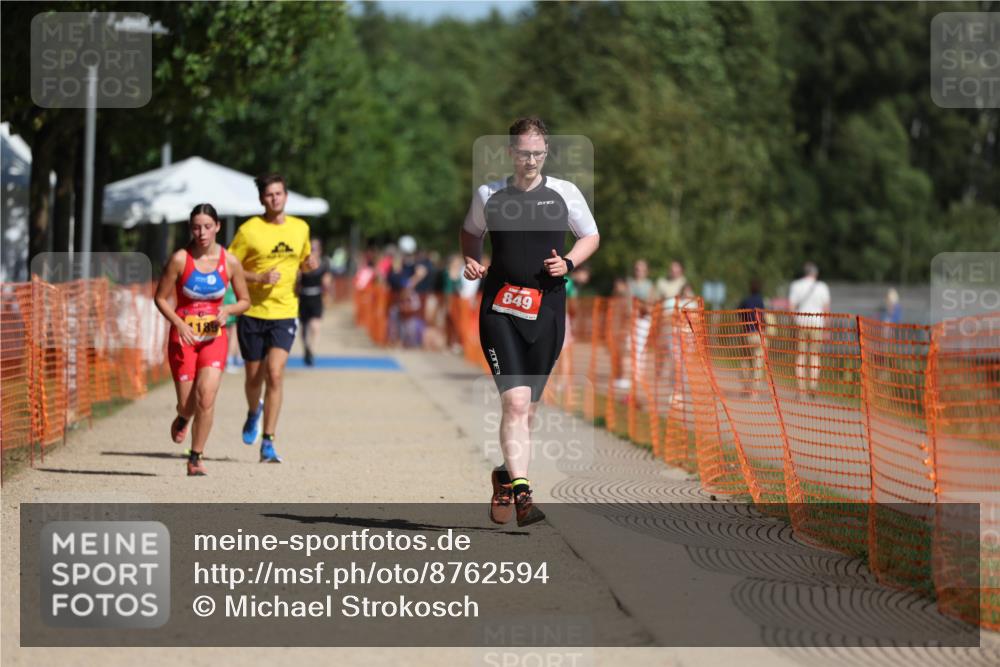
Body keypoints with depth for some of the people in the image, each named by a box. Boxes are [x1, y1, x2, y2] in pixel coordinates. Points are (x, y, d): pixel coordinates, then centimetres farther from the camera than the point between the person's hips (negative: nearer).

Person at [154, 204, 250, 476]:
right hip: (183, 336, -1)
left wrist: (227, 310, -13)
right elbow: (161, 298, -2)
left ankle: (196, 458, -4)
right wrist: (180, 324, -17)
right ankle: (183, 418, 40)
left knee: (206, 397, -18)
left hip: (214, 337, 1)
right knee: (187, 403, 0)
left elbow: (245, 301, 9)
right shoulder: (180, 259, -8)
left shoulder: (230, 262, -3)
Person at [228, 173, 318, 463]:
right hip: (253, 312, -1)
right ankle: (254, 413, 45)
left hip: (284, 312, 1)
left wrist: (311, 263, -1)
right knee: (254, 377, 10)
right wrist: (259, 278, -18)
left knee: (274, 375, -14)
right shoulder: (249, 230, -7)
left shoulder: (301, 228, 6)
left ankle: (268, 443, -10)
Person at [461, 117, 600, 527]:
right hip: (500, 308, -2)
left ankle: (506, 476, 32)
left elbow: (591, 237, 14)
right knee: (515, 401, -16)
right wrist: (471, 261, 3)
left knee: (528, 407, 10)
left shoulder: (565, 194, 4)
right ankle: (521, 492, -21)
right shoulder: (488, 195, 5)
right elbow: (471, 231, 23)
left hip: (547, 309, 2)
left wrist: (567, 263, -4)